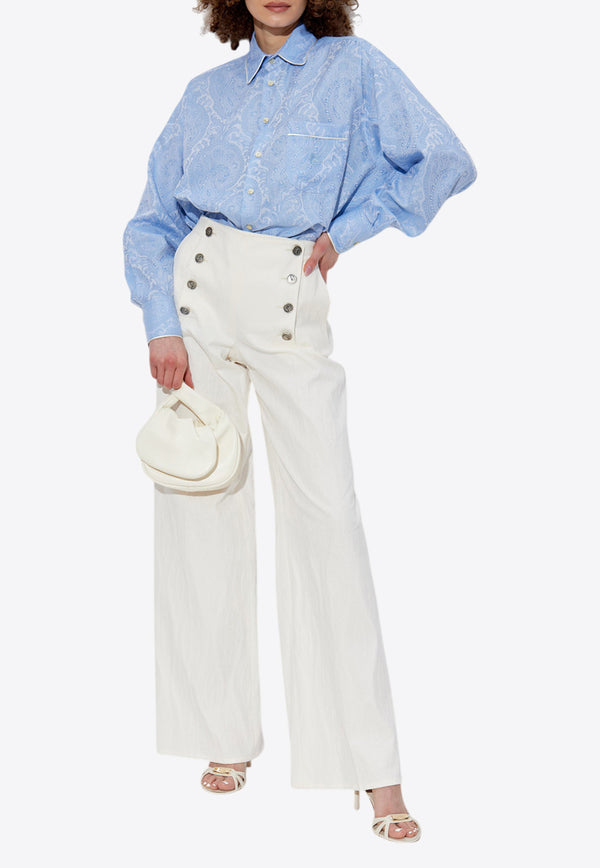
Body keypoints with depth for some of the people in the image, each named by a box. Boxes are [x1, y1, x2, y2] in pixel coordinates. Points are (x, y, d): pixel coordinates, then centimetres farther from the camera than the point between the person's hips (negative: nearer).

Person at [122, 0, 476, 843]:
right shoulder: (207, 93, 14)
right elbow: (153, 221, 13)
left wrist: (346, 229, -1)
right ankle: (225, 737, 12)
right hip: (202, 287, 3)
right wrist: (160, 326, -1)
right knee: (202, 504, 0)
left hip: (294, 307, -3)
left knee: (327, 511, -9)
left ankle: (373, 769, -6)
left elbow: (444, 160, 1)